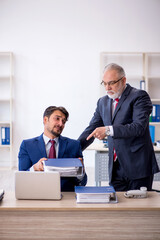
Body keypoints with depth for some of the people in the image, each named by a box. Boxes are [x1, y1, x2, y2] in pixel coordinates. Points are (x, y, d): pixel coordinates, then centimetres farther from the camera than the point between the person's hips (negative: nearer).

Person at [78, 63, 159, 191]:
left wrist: (109, 130, -28)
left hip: (137, 166, -5)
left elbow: (139, 127, -20)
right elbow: (92, 129, 15)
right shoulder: (103, 102, 14)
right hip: (116, 168, 5)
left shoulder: (139, 96, -6)